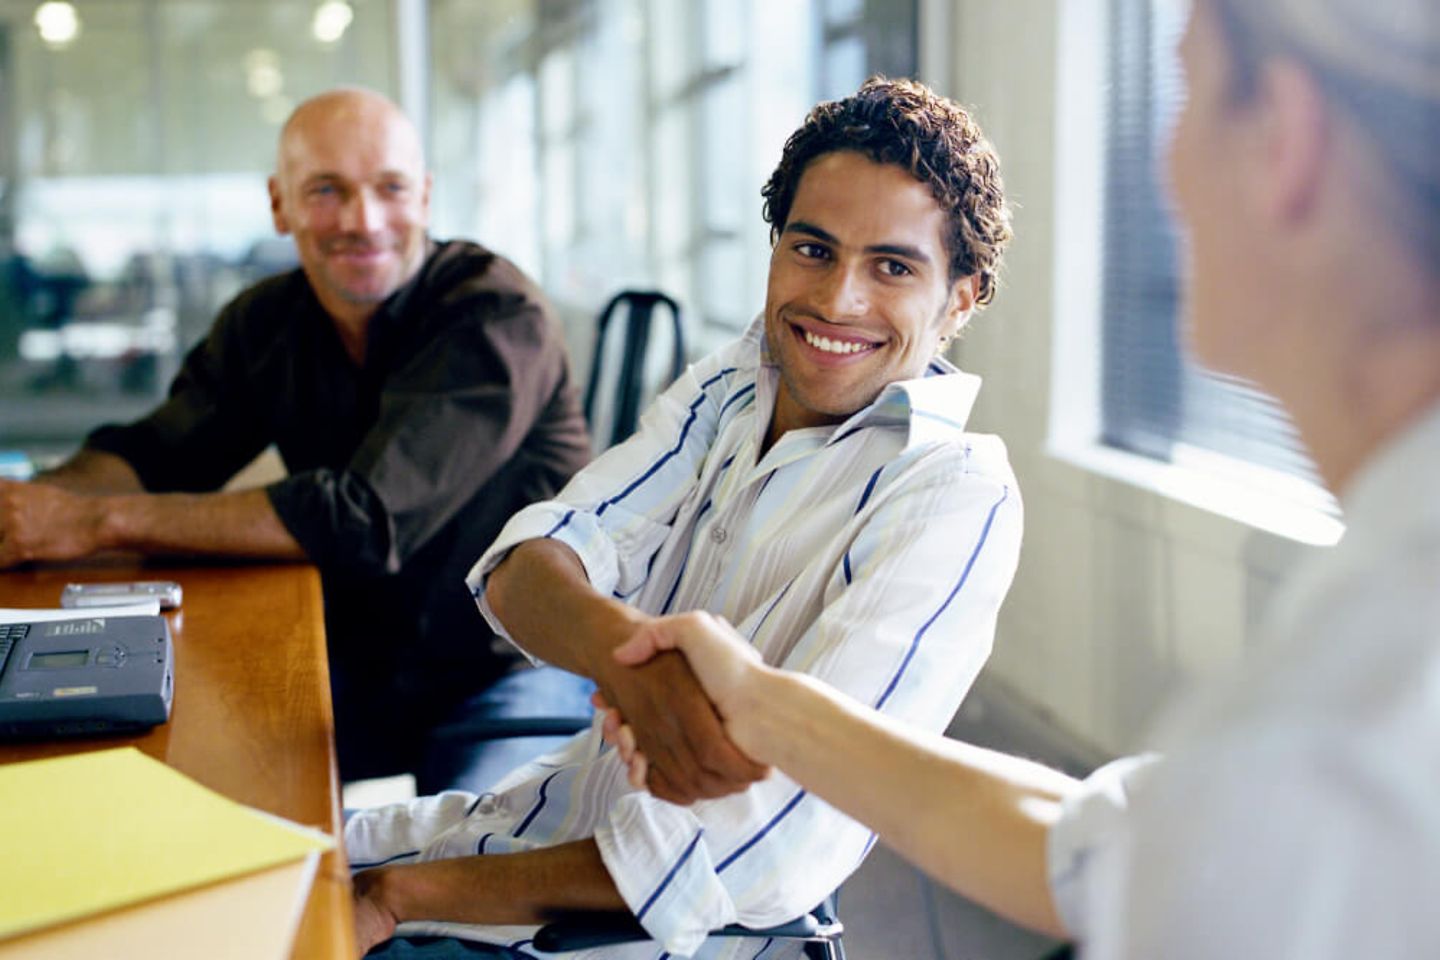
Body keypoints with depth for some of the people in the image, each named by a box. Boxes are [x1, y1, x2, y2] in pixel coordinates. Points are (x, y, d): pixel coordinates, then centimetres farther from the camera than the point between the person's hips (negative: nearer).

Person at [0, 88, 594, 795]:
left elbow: (367, 518, -28)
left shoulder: (497, 318, -19)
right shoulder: (266, 324, 5)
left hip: (512, 674, -5)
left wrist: (102, 521, -27)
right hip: (359, 672, 6)